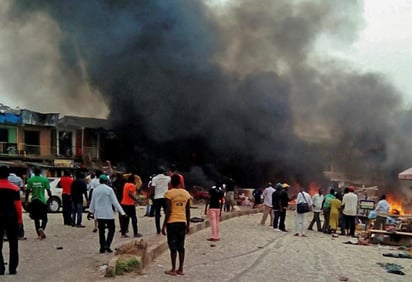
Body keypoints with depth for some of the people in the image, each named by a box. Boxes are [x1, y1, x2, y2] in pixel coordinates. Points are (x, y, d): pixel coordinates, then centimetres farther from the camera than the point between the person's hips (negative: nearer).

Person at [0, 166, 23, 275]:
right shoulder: (14, 188, -5)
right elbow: (18, 205, -6)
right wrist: (20, 218, 3)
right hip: (11, 217, 0)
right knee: (13, 244, 9)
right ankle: (12, 268, 9)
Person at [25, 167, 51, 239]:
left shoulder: (30, 180, 0)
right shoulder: (45, 179, -5)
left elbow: (27, 191, 0)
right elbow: (48, 191, -5)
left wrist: (26, 200, 9)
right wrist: (51, 198, 7)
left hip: (34, 201, 2)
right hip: (42, 201, -2)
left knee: (36, 219, 13)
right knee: (44, 218, 7)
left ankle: (40, 234, 15)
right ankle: (41, 228, -22)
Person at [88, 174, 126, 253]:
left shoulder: (95, 190, 3)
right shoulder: (109, 189, -10)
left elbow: (92, 202, 12)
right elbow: (115, 202, -11)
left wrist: (90, 212, 26)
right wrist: (122, 212, -8)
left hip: (99, 213, 5)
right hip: (108, 214, -5)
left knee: (101, 230, 11)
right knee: (111, 229, 6)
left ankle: (102, 247, 13)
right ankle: (107, 245, -9)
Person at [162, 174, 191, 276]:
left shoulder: (169, 193, -9)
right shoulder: (186, 193, 6)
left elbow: (168, 211, -13)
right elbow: (188, 211, 8)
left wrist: (164, 225, -7)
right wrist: (188, 224, 16)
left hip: (172, 222, -4)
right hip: (182, 222, 5)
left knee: (173, 246, 2)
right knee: (181, 246, 11)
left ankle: (173, 270, 7)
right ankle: (180, 269, 15)